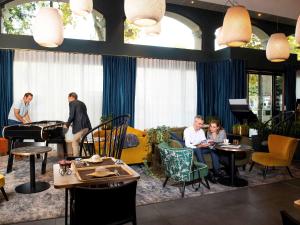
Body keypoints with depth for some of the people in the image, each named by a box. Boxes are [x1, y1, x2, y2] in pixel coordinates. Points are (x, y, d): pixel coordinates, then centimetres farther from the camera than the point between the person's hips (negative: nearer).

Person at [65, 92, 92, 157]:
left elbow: (72, 115, -8)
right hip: (86, 126, 8)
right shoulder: (82, 103, 23)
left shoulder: (72, 103, 1)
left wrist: (68, 123, 7)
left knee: (75, 143, -1)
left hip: (79, 127, -8)